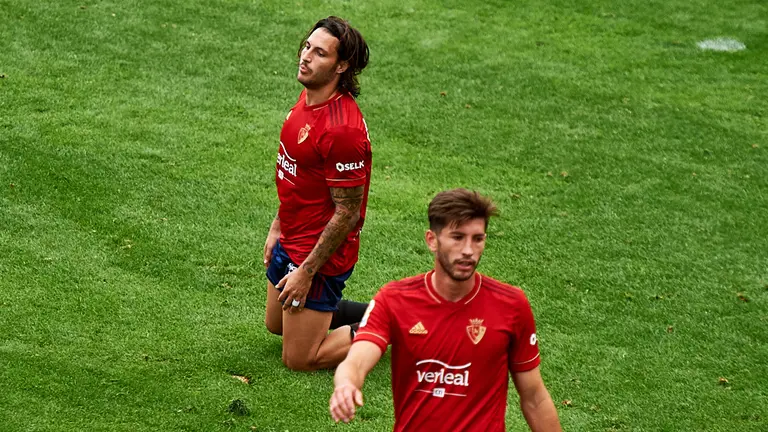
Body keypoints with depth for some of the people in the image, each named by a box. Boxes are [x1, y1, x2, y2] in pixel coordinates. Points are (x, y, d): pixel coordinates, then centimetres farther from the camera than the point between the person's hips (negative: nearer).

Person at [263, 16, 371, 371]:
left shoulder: (342, 128, -29)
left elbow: (347, 213, -25)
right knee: (276, 324, 28)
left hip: (320, 252, -10)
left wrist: (306, 272, -21)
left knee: (298, 359, 0)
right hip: (291, 241, 10)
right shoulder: (308, 97, 0)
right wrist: (278, 227, 17)